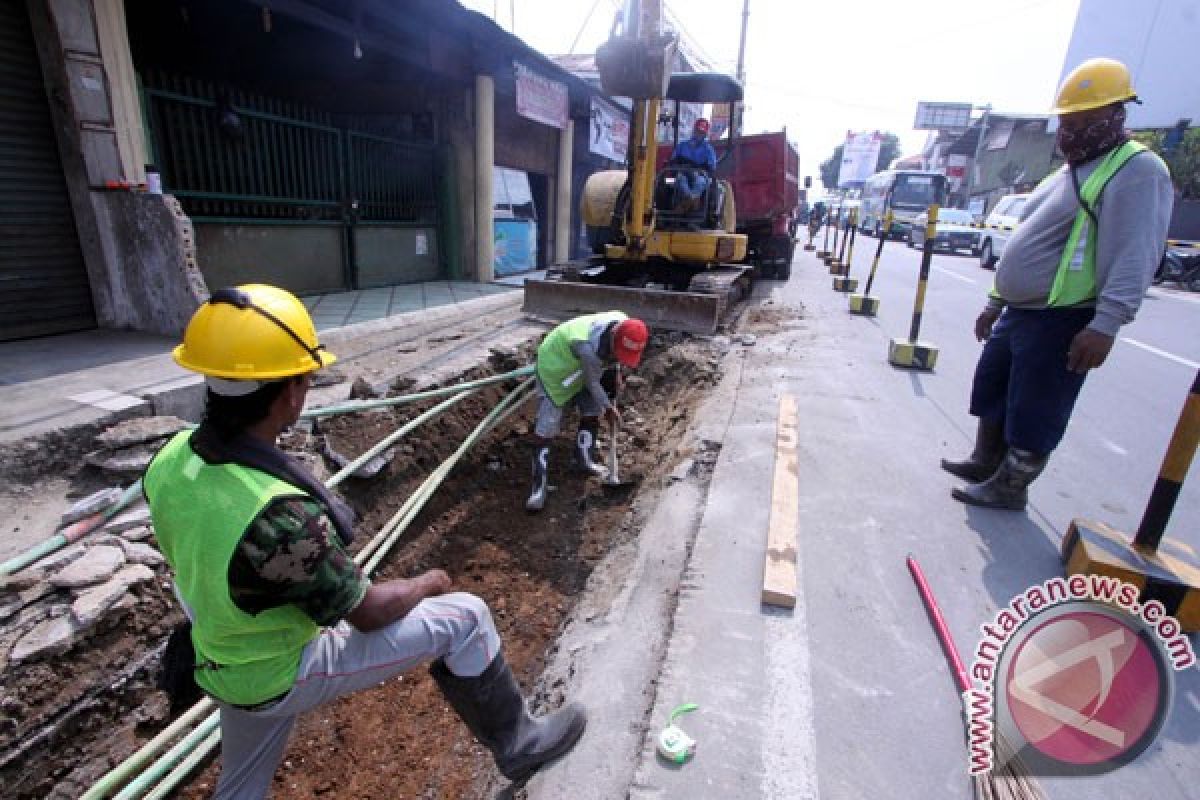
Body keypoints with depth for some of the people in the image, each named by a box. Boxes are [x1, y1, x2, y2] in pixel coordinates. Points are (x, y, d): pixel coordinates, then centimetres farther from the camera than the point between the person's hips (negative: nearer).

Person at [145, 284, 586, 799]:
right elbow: (368, 613, -24)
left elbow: (192, 562, 4)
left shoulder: (172, 457, -15)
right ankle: (515, 742, 18)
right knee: (464, 617, -3)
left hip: (227, 666, 7)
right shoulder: (279, 514, -40)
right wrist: (429, 582, -5)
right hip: (282, 674, -7)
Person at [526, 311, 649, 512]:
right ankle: (539, 486, -4)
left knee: (592, 412, 12)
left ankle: (583, 459, 33)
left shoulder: (624, 323, -20)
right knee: (545, 429, -10)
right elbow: (592, 383, -25)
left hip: (584, 368, 8)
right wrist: (609, 408, -11)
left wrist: (614, 373, -1)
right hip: (555, 368, -8)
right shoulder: (589, 347, -42)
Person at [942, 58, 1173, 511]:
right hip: (1018, 313, 9)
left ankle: (1009, 488, 14)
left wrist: (1106, 324, -28)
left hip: (1062, 321, -9)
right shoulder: (1065, 175, 19)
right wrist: (994, 303, 21)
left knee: (1034, 416, 1)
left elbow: (1135, 258, -20)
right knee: (991, 392, 17)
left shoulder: (1137, 170, -10)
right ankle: (984, 463, 34)